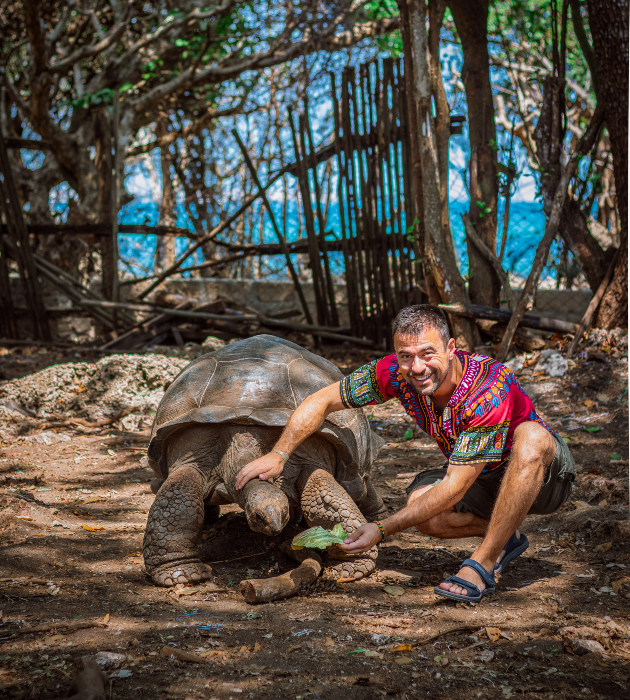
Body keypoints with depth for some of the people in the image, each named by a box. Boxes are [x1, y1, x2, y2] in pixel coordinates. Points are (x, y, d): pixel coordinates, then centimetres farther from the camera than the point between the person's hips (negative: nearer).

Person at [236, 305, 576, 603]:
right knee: (421, 505, -25)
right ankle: (504, 537, 1)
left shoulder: (489, 390, -37)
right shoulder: (398, 373, -20)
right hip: (486, 480, 5)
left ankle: (482, 563, -30)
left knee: (530, 436, -39)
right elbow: (321, 401, -10)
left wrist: (382, 529, -38)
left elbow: (454, 489, -36)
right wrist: (278, 455, -21)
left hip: (544, 470, -5)